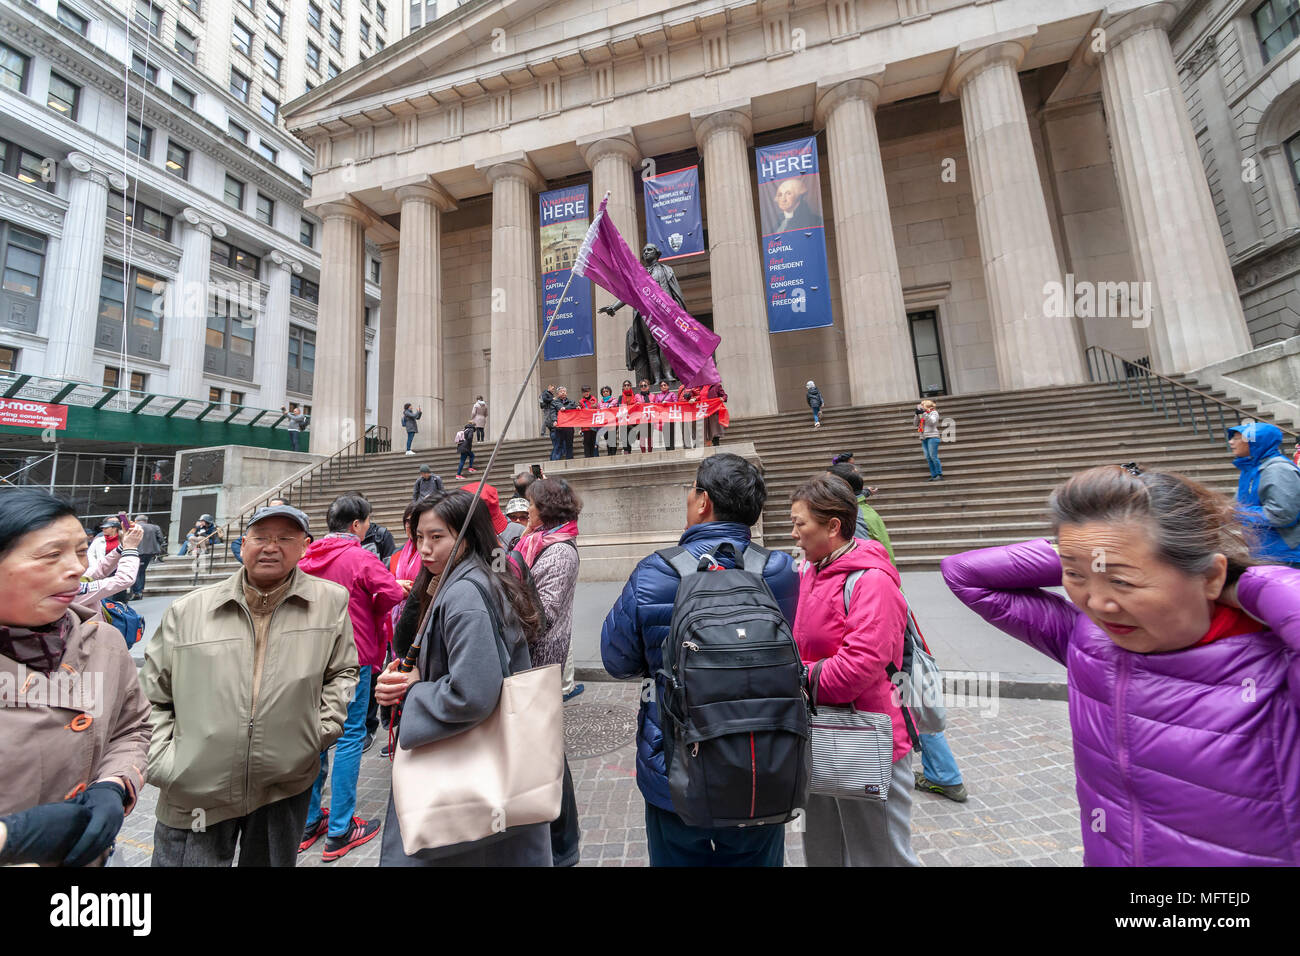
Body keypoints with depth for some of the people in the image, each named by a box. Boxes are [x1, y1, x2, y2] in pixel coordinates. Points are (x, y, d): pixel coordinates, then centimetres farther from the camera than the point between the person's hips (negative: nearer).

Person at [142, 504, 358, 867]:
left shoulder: (332, 601, -5)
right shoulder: (187, 611, -2)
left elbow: (342, 672, 5)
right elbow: (152, 697, 8)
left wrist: (325, 726, -4)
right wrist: (162, 761, 0)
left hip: (287, 786, 1)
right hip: (195, 795, -1)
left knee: (273, 860, 21)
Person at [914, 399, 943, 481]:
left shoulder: (934, 412, 2)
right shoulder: (922, 415, 19)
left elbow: (932, 422, -16)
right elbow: (915, 425, 12)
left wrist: (924, 413, -19)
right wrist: (917, 415, 1)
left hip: (932, 437, -6)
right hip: (924, 438, 6)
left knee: (933, 456, -12)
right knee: (928, 458, 2)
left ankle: (940, 475, -6)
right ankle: (934, 475, 4)